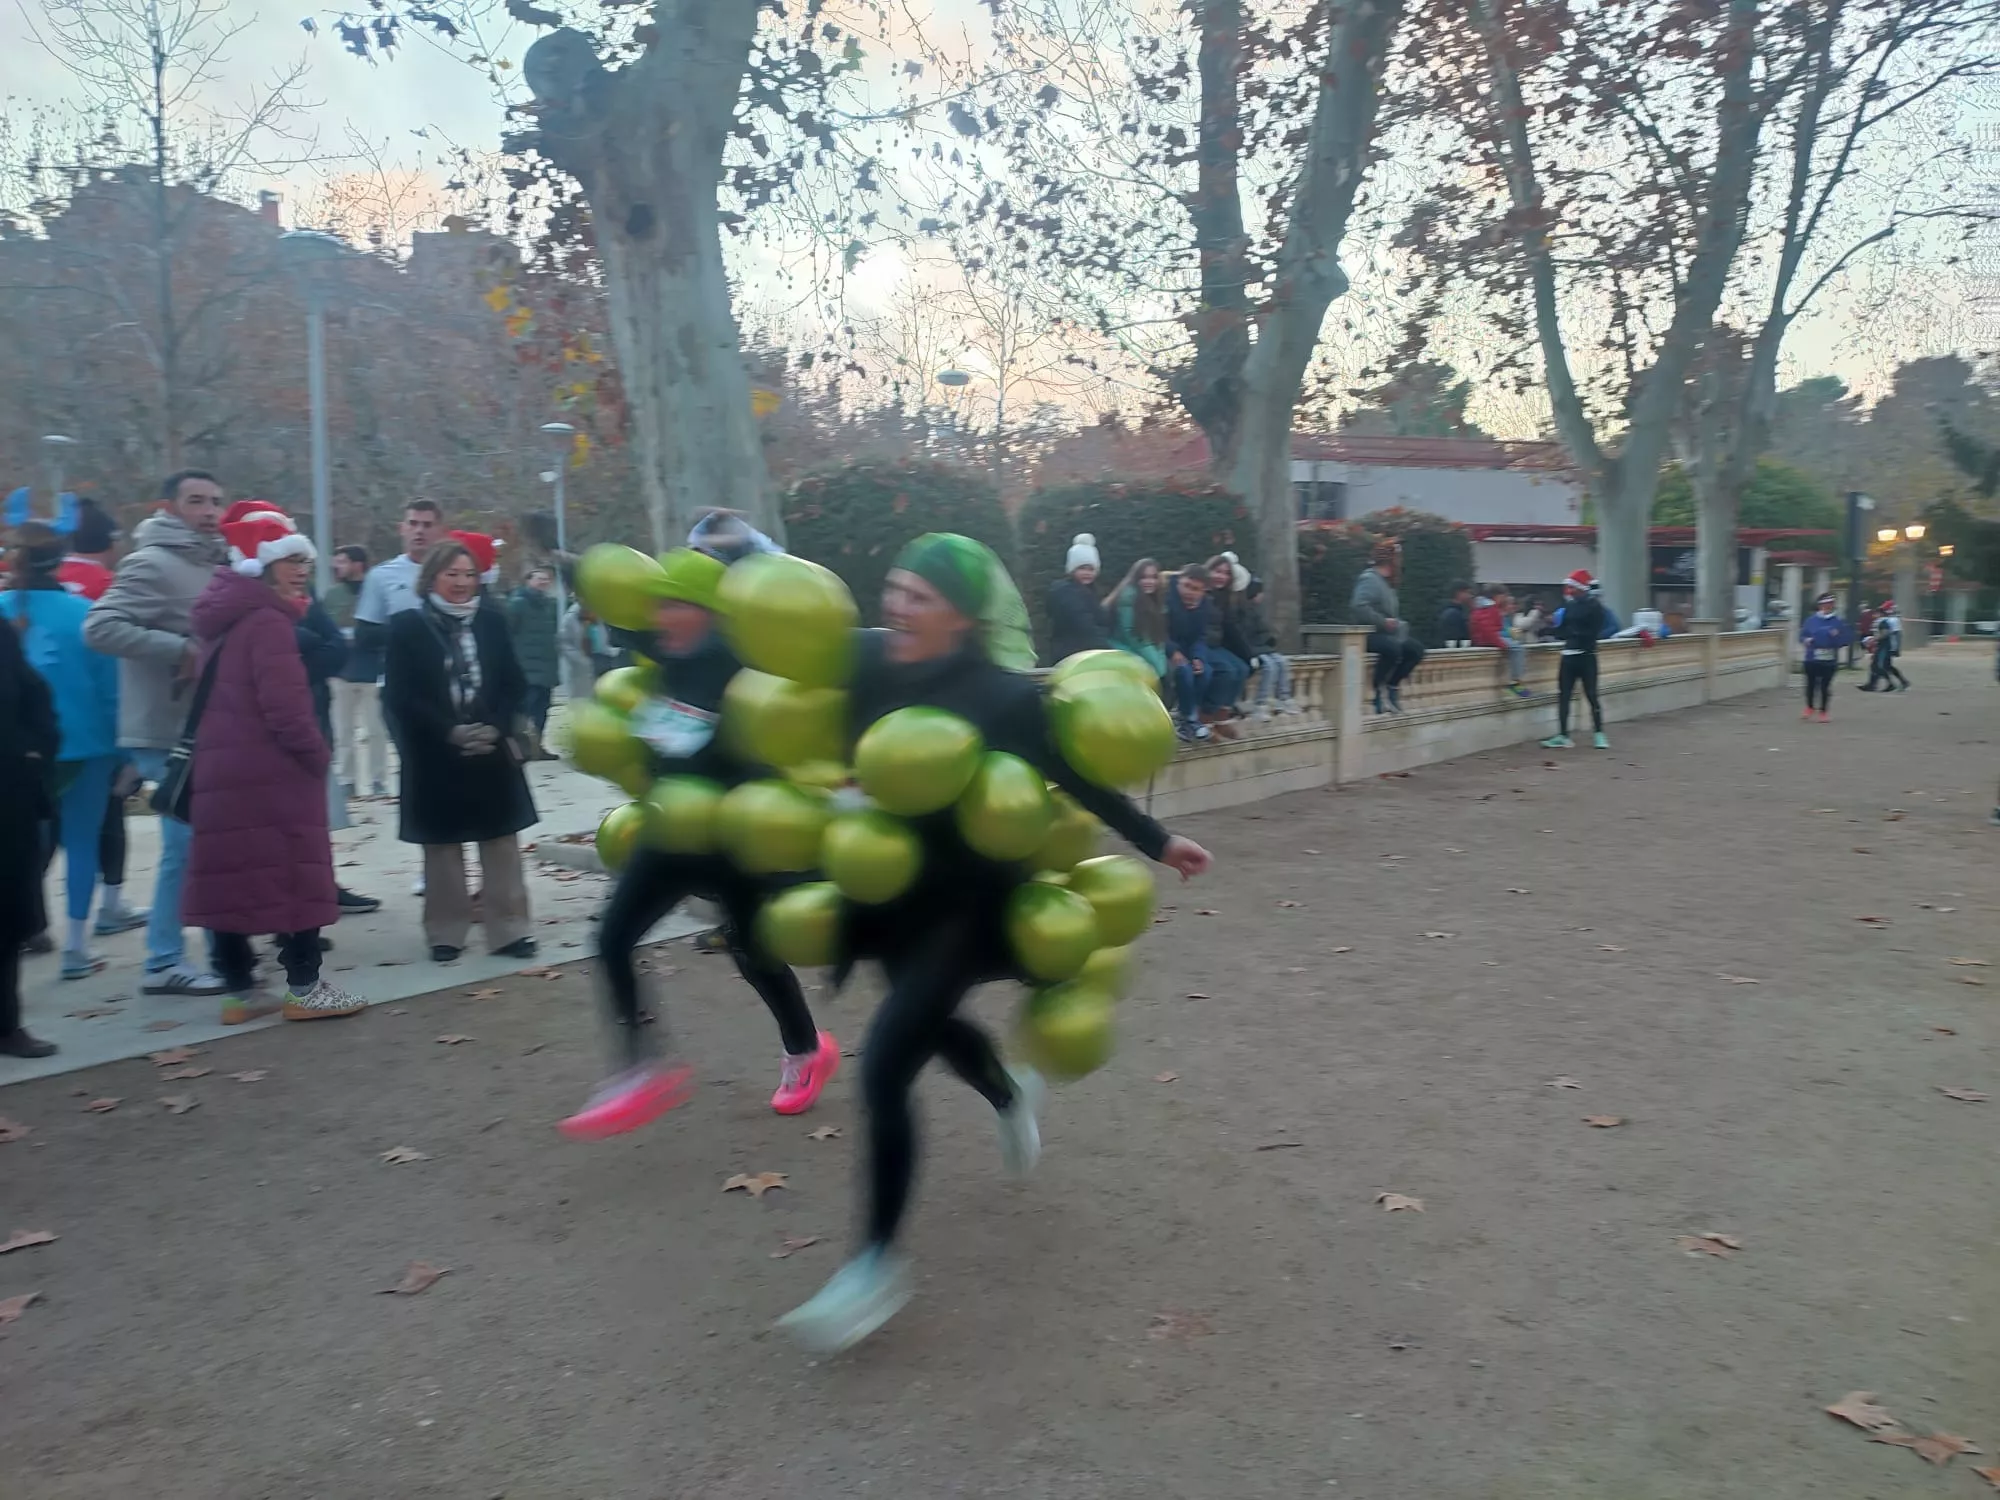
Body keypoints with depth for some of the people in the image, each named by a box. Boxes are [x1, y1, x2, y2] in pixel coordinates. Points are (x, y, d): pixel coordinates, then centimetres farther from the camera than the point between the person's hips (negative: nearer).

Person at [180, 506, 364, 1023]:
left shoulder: (224, 618, 17)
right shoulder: (268, 621, -14)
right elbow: (284, 707, -22)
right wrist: (319, 755, -8)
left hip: (219, 768, 9)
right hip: (272, 771, -9)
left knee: (231, 876, 9)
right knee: (295, 875, -1)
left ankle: (241, 992, 15)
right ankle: (304, 988, 4)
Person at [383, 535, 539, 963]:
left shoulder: (492, 621, 5)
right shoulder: (407, 626, -3)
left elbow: (514, 684, 5)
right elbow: (398, 696, -8)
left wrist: (495, 727, -11)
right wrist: (450, 731, -16)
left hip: (491, 750, 2)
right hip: (435, 754, -2)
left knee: (501, 842, 4)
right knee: (442, 846, 7)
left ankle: (509, 929, 11)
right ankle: (446, 932, 17)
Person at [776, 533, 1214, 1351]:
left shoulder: (1001, 695, -22)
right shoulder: (868, 661, -10)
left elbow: (1076, 776, -11)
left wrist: (1156, 842, -4)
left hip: (967, 902, -6)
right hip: (892, 892, 6)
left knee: (883, 1068, -12)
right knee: (927, 1025, 27)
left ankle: (879, 1263, 6)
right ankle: (1009, 1094, 63)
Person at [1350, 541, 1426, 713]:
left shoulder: (1387, 582, 18)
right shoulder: (1369, 579, -12)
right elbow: (1358, 607, -27)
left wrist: (1398, 623, 7)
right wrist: (1383, 621, -24)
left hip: (1386, 634, 10)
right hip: (1369, 634, -10)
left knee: (1416, 649, -4)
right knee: (1393, 648, -35)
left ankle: (1392, 686, 0)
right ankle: (1379, 692, -21)